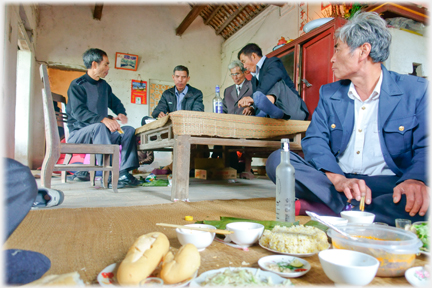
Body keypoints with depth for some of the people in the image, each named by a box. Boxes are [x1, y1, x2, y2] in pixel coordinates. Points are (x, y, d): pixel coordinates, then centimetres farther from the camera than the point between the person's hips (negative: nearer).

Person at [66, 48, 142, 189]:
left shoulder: (104, 85, 14)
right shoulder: (77, 85, -8)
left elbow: (115, 103, 25)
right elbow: (78, 112, -22)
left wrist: (121, 114, 1)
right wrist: (104, 119, -36)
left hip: (99, 131, 7)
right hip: (79, 132, -7)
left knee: (130, 130, -12)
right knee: (98, 127, -38)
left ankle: (124, 172, -24)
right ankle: (110, 175, -44)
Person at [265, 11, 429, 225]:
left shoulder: (416, 90, 3)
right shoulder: (328, 94, 10)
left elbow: (424, 147, -3)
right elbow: (314, 140, -2)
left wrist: (415, 180, -28)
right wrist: (338, 179, -22)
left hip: (387, 184, -1)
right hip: (334, 182, 2)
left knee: (420, 201, -36)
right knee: (277, 160, -21)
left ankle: (318, 207, -27)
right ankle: (353, 210, -25)